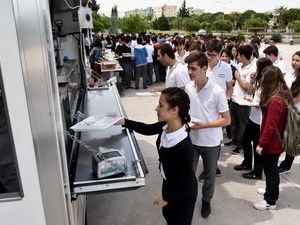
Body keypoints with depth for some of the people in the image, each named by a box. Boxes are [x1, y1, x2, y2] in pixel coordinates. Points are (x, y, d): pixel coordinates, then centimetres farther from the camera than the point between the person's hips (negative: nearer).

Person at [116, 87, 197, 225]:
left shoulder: (184, 147, -40)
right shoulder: (166, 126, -18)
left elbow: (186, 181, -27)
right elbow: (148, 129, 5)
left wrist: (167, 198, -13)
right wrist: (124, 122, -1)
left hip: (182, 193, -7)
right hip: (169, 183, 7)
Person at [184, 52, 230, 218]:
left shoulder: (217, 91, -19)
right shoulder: (188, 88, -4)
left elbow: (226, 120, -14)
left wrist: (202, 126, -22)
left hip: (211, 142, -3)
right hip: (191, 139, 3)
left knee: (209, 174, 17)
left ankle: (206, 200, 42)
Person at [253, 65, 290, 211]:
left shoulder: (275, 100, -28)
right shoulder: (283, 95, 3)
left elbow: (270, 126, -26)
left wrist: (261, 143, -19)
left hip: (271, 143, -9)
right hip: (277, 141, 9)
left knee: (270, 170, 5)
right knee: (272, 169, 24)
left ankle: (270, 201, 20)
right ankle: (271, 190, 43)